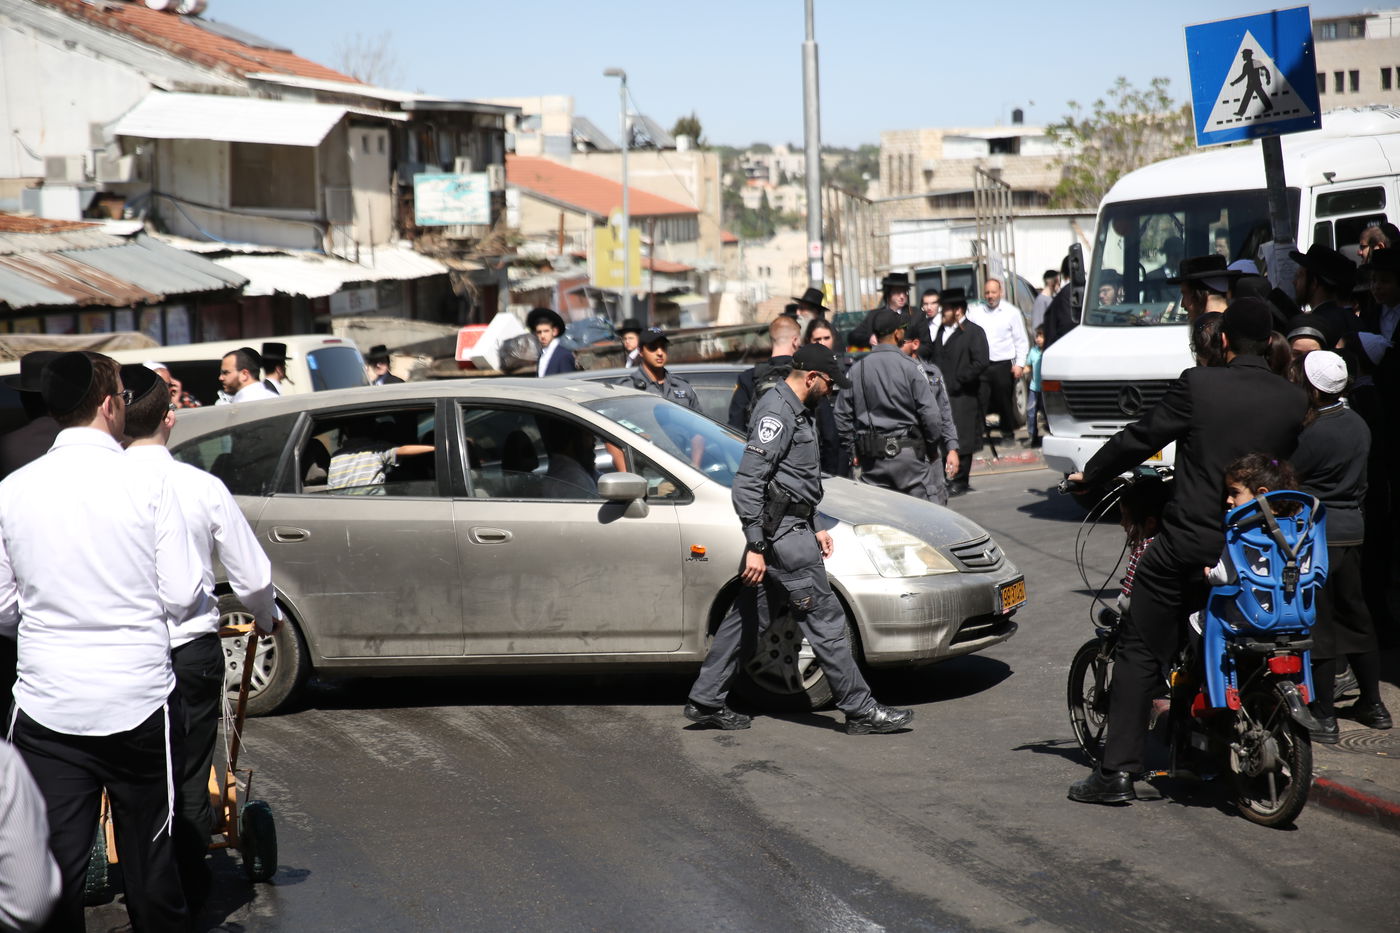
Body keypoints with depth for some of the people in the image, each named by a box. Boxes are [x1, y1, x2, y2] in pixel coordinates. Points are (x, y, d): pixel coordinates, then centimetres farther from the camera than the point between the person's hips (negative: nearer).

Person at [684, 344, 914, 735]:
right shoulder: (776, 414, -16)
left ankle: (705, 702, 16)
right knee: (826, 620, -6)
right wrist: (755, 547, -23)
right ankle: (860, 710, -1)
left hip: (791, 526, 11)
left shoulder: (794, 411, 17)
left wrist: (814, 527, 25)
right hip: (782, 534, -11)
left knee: (745, 619, 12)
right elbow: (746, 484, -22)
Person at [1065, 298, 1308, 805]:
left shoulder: (1198, 385, -9)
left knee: (1140, 653, 4)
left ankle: (1117, 771, -1)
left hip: (1189, 544, -4)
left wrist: (1089, 473, 12)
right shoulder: (1295, 401, 2)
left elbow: (1141, 437, -3)